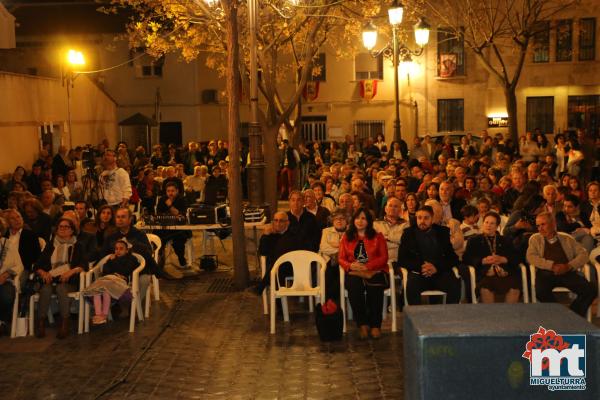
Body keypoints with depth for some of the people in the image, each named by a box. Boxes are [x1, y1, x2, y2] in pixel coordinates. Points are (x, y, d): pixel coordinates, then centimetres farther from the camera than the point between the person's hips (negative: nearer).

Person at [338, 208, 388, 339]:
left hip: (374, 271, -1)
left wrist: (367, 266, -12)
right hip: (354, 273, 1)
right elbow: (341, 258, 13)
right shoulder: (347, 237, 18)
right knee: (354, 287, -34)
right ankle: (362, 324, -22)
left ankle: (375, 325, -22)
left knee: (374, 288, -35)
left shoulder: (378, 237, 13)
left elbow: (384, 258, 3)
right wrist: (351, 265, -11)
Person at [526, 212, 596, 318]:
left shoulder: (567, 239, 15)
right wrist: (552, 265, -14)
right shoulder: (535, 238, 12)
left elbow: (583, 254, 9)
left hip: (567, 273, 2)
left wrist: (569, 266, -10)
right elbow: (531, 257, -2)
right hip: (545, 273, -2)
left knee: (590, 290, -22)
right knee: (541, 292, -34)